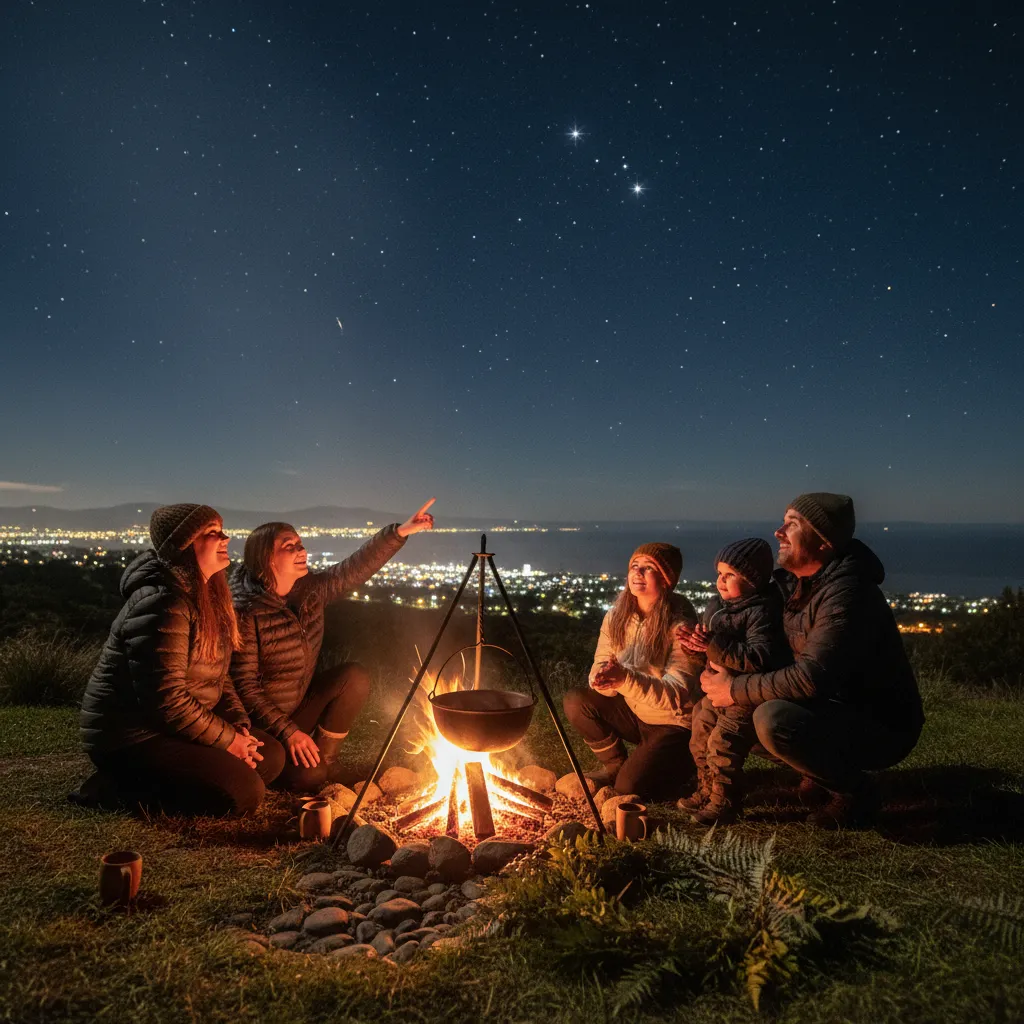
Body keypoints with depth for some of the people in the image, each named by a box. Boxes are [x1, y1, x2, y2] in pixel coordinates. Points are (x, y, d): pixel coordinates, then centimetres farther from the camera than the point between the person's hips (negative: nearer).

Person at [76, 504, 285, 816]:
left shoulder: (208, 597, 8)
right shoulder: (162, 602, -24)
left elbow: (216, 675, 13)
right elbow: (166, 697, -28)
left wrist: (239, 726, -2)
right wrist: (226, 739, -17)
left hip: (175, 726, 10)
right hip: (133, 736, -10)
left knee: (270, 755, 4)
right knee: (243, 792, -19)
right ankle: (120, 788, -6)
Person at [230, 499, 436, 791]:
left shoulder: (311, 590, -4)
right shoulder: (246, 614, -23)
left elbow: (356, 568, -11)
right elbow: (244, 686, -21)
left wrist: (400, 531, -23)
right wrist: (288, 732, -24)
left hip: (302, 703, 7)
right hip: (266, 722, -6)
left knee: (355, 677, -15)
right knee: (307, 777, -23)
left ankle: (323, 755, 1)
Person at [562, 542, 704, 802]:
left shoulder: (680, 625, -22)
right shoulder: (617, 616, -5)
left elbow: (677, 695, -27)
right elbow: (600, 667, -6)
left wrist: (626, 678, -42)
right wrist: (604, 679, -32)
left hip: (674, 724, -6)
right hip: (634, 713, 6)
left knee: (629, 787, -19)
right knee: (575, 701, -14)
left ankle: (681, 765, 13)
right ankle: (615, 765, 10)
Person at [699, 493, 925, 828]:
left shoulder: (846, 593, -25)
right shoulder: (795, 584, 3)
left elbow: (811, 678, -33)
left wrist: (736, 689, -25)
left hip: (882, 726, -9)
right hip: (834, 710, 9)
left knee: (772, 719, -31)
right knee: (742, 712, 3)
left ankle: (855, 792, -5)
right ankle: (823, 776, 12)